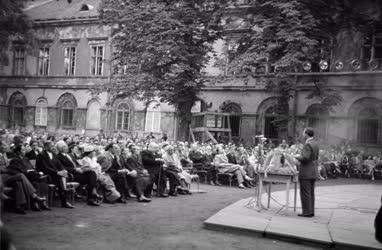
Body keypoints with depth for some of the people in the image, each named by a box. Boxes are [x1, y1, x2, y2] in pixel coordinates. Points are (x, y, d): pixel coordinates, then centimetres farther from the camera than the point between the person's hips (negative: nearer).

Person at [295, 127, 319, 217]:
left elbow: (305, 158, -24)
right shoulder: (315, 144, 13)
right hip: (313, 172, 9)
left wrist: (297, 157, -7)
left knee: (305, 193, -3)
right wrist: (301, 157, 19)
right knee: (311, 193, 12)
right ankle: (311, 211, 16)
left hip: (306, 172, -9)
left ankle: (307, 212, 0)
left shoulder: (308, 144, -17)